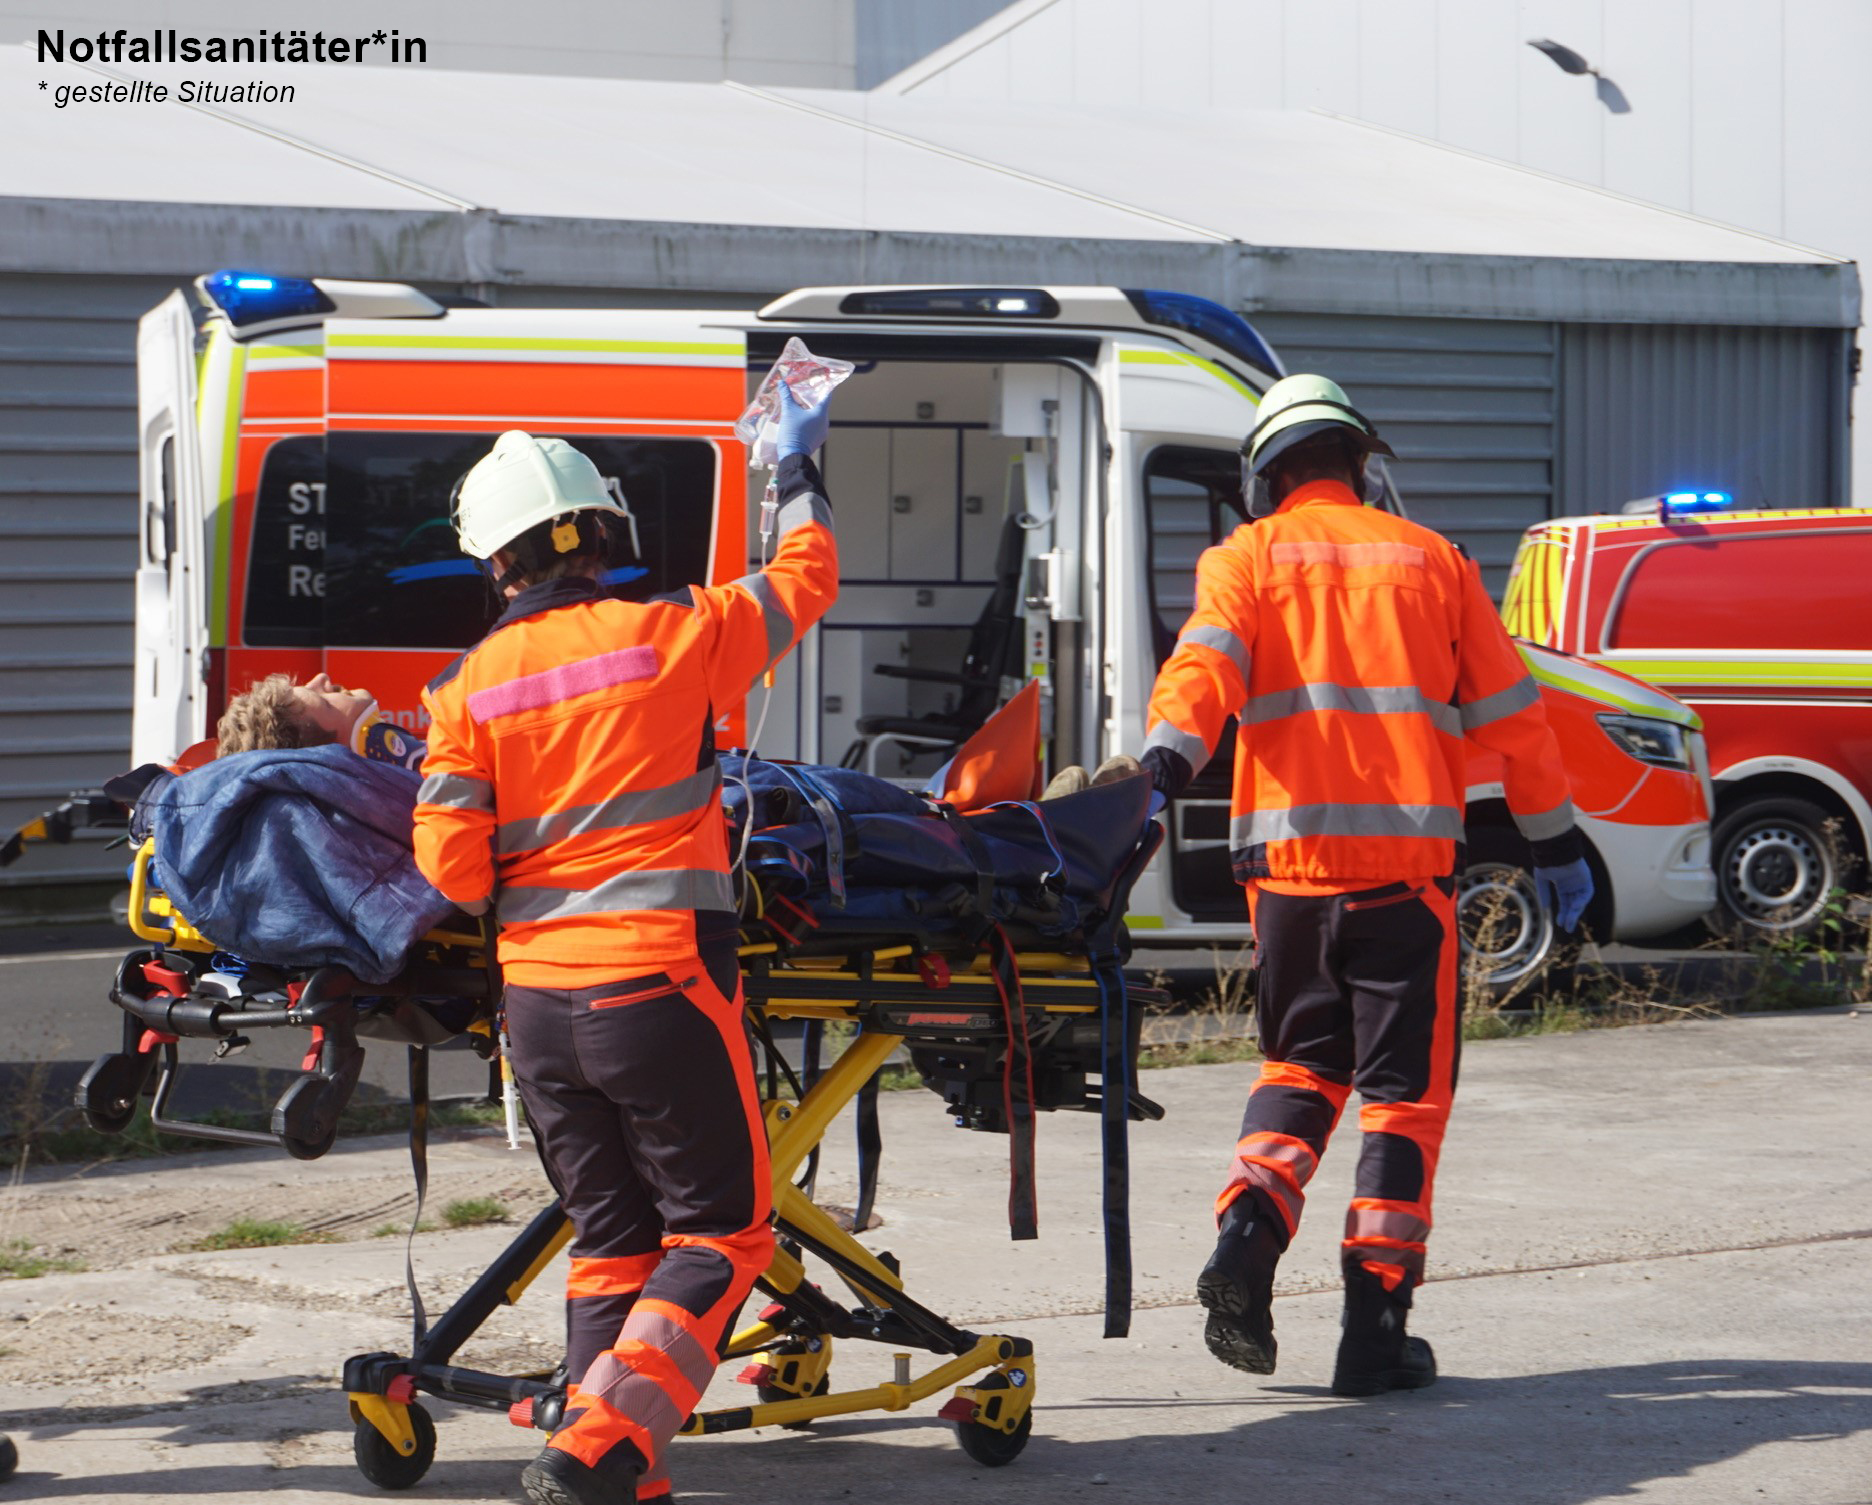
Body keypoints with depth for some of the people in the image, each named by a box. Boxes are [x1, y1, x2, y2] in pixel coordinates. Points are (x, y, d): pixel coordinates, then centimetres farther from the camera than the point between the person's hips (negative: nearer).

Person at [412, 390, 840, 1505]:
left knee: (611, 1236, 16)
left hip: (536, 995, 4)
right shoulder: (674, 636, -4)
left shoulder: (472, 686, 1)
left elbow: (451, 868, -3)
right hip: (658, 984, -4)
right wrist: (800, 470, 30)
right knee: (721, 1230, 6)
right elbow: (806, 581, 13)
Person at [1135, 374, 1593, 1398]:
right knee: (1404, 1087, 4)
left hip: (1288, 857, 1)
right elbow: (1510, 715, 14)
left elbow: (1204, 664, -11)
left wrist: (1163, 765, -24)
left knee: (1301, 1061, 19)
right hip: (1407, 859, -1)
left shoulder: (1249, 558, 9)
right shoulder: (1430, 560, 13)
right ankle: (1376, 1329, 0)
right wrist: (1554, 841, 21)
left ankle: (1247, 1235, -4)